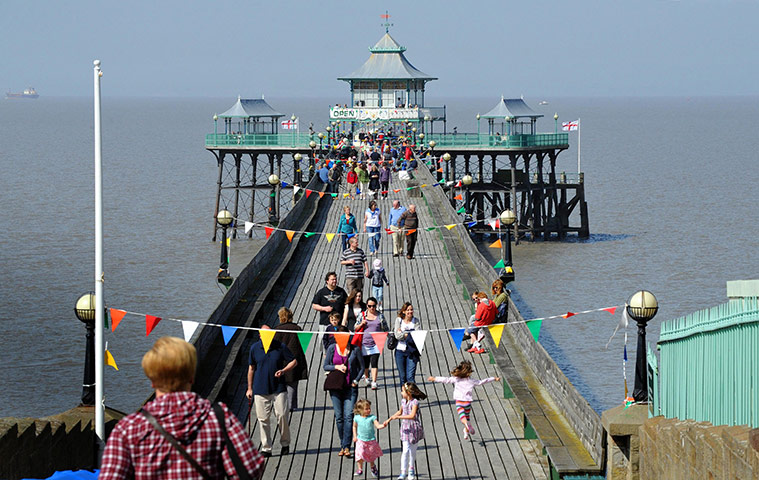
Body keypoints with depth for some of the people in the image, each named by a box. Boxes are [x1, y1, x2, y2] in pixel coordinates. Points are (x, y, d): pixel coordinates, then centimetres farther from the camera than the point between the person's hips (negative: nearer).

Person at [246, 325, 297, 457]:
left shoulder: (280, 347, 0)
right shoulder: (254, 348, 4)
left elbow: (294, 361, 8)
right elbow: (251, 368, 13)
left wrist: (283, 370, -10)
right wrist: (250, 388, 13)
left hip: (278, 388, -1)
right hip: (260, 390, 1)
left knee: (282, 415, -6)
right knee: (263, 419, 1)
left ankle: (285, 444, 13)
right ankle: (266, 448, 8)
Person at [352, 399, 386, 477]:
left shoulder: (372, 417, -9)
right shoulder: (357, 418, -4)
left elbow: (378, 426, -16)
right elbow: (354, 426, 12)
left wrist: (383, 425, -36)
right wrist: (355, 436, 4)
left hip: (371, 440, 0)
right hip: (361, 441, 0)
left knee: (371, 456, 13)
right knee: (360, 455, -12)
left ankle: (373, 468, 38)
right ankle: (360, 469, 5)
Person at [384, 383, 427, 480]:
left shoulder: (414, 402, -17)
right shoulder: (403, 401, 4)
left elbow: (412, 415, -28)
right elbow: (400, 412, 22)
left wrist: (398, 417, -27)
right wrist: (389, 419, 19)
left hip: (414, 429, -4)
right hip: (405, 428, 4)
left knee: (413, 451, 12)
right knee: (406, 451, -7)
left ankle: (411, 470, 31)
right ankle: (403, 472, -10)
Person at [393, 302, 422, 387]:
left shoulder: (416, 321, 2)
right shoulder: (398, 320, 2)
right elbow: (397, 335, -9)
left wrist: (403, 333, -11)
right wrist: (410, 334, -13)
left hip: (412, 351, -1)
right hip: (400, 351, 1)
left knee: (410, 376, -9)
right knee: (402, 376, 8)